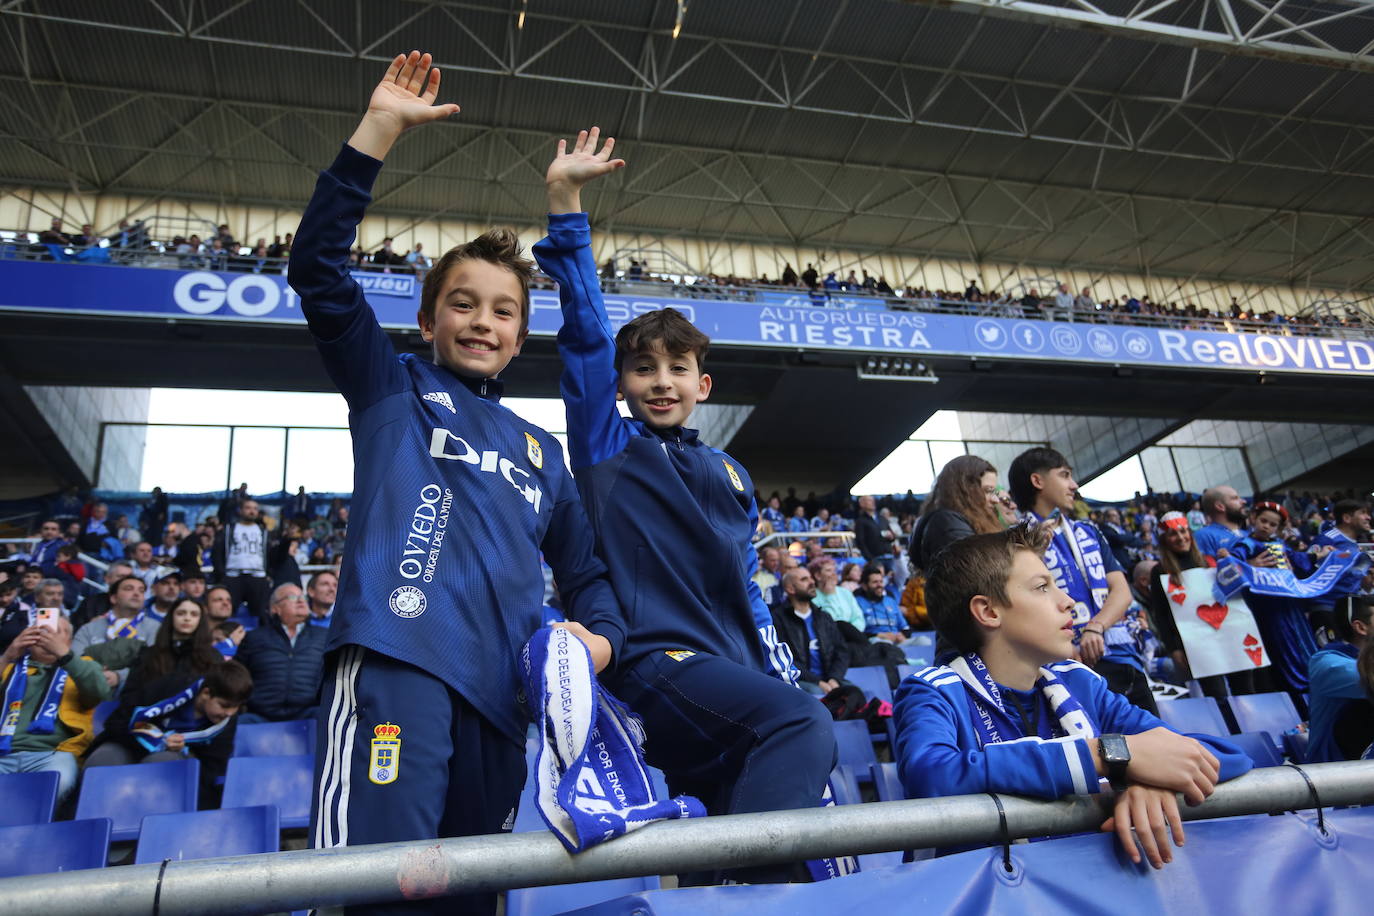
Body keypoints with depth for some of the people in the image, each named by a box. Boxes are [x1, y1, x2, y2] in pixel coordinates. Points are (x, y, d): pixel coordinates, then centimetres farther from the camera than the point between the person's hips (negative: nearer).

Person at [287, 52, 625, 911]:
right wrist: (379, 130, 0)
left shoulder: (541, 448, 25)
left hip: (505, 690, 5)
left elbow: (586, 570, 24)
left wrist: (600, 635, 2)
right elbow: (319, 270, 4)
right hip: (396, 656, -4)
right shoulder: (392, 387, 17)